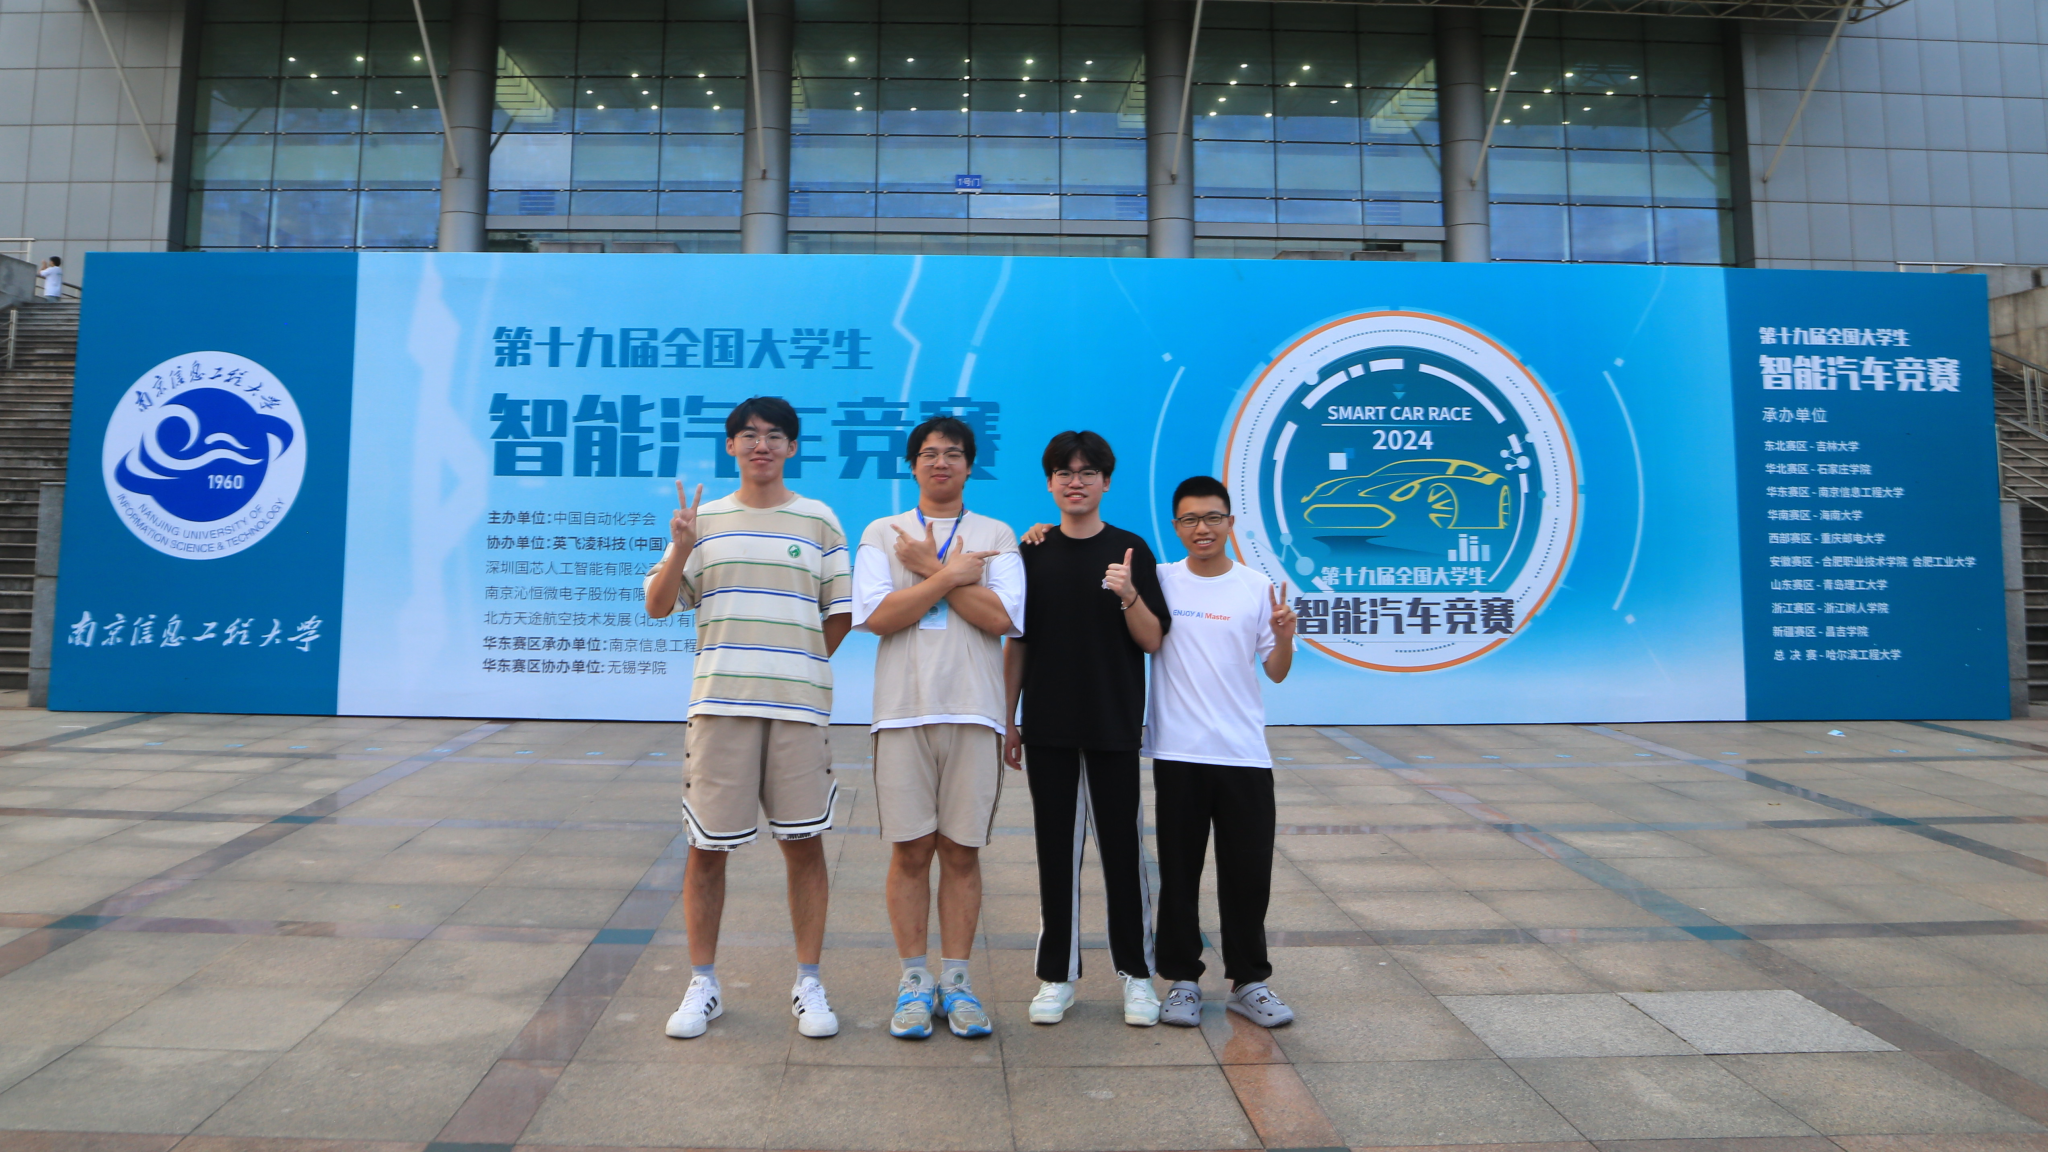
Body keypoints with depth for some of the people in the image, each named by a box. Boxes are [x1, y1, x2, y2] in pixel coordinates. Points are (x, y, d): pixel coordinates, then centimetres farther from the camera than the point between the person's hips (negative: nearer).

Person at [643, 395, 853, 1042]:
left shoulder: (819, 521, 8)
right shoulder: (704, 519, 10)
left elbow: (842, 613, 11)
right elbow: (658, 606, 6)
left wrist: (799, 664, 5)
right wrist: (681, 549, -9)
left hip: (799, 704, 0)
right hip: (719, 700, 1)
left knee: (804, 842, 2)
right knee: (707, 847, 4)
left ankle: (807, 984, 16)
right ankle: (702, 985, 19)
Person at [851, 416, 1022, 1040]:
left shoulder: (997, 535, 10)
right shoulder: (881, 533, 10)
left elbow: (1001, 617, -6)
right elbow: (876, 615, -5)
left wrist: (928, 567, -5)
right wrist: (952, 572, -7)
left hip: (973, 709, 0)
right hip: (904, 708, 0)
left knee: (962, 849, 5)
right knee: (910, 849, 2)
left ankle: (956, 980, 16)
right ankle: (914, 981, 15)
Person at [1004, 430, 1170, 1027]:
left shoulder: (1130, 551, 1)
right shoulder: (1032, 553, 5)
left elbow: (1153, 641, -2)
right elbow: (1016, 643, 8)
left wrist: (1128, 597, -21)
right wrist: (1007, 720, 6)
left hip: (1114, 728, -1)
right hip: (1048, 728, 1)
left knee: (1124, 847, 4)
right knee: (1056, 849, 8)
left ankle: (1136, 972, 19)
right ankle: (1057, 975, 19)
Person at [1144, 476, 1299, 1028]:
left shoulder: (1257, 587, 3)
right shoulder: (1159, 580, 1)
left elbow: (1276, 672, 3)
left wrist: (1283, 637, -17)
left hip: (1244, 754, 1)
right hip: (1177, 753, -1)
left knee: (1249, 872, 6)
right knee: (1178, 872, 7)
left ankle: (1248, 981, 22)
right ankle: (1182, 979, 21)